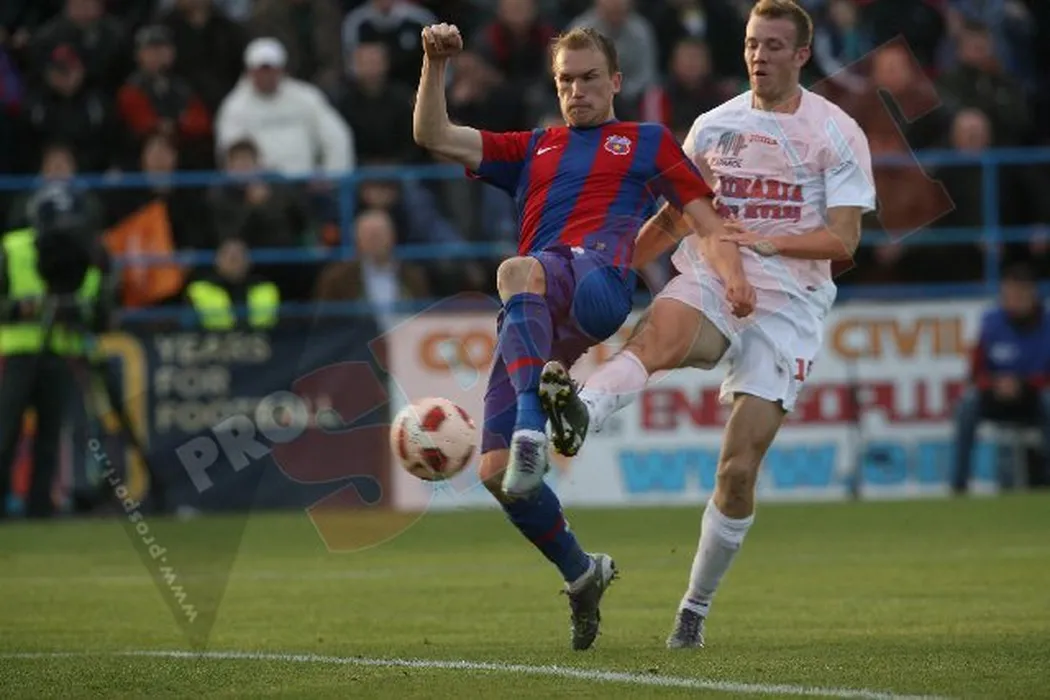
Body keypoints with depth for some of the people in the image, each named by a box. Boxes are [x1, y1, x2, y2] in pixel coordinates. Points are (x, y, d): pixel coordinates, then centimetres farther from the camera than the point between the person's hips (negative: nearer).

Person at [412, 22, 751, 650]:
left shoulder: (648, 143, 24)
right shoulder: (532, 150, 33)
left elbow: (703, 213, 15)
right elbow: (434, 136, 26)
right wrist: (436, 64, 11)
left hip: (596, 284, -5)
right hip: (534, 319, 5)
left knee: (517, 272, -42)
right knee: (496, 472, -7)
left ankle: (533, 424, -59)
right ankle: (581, 573, 15)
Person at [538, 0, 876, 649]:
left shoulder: (837, 134, 1)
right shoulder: (712, 126, 12)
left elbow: (843, 239, -6)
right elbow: (675, 216, 24)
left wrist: (766, 241, -19)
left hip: (786, 301, -2)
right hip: (708, 283, 2)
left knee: (739, 468, -7)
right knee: (658, 334, -36)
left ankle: (697, 607, 8)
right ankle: (580, 415, -66)